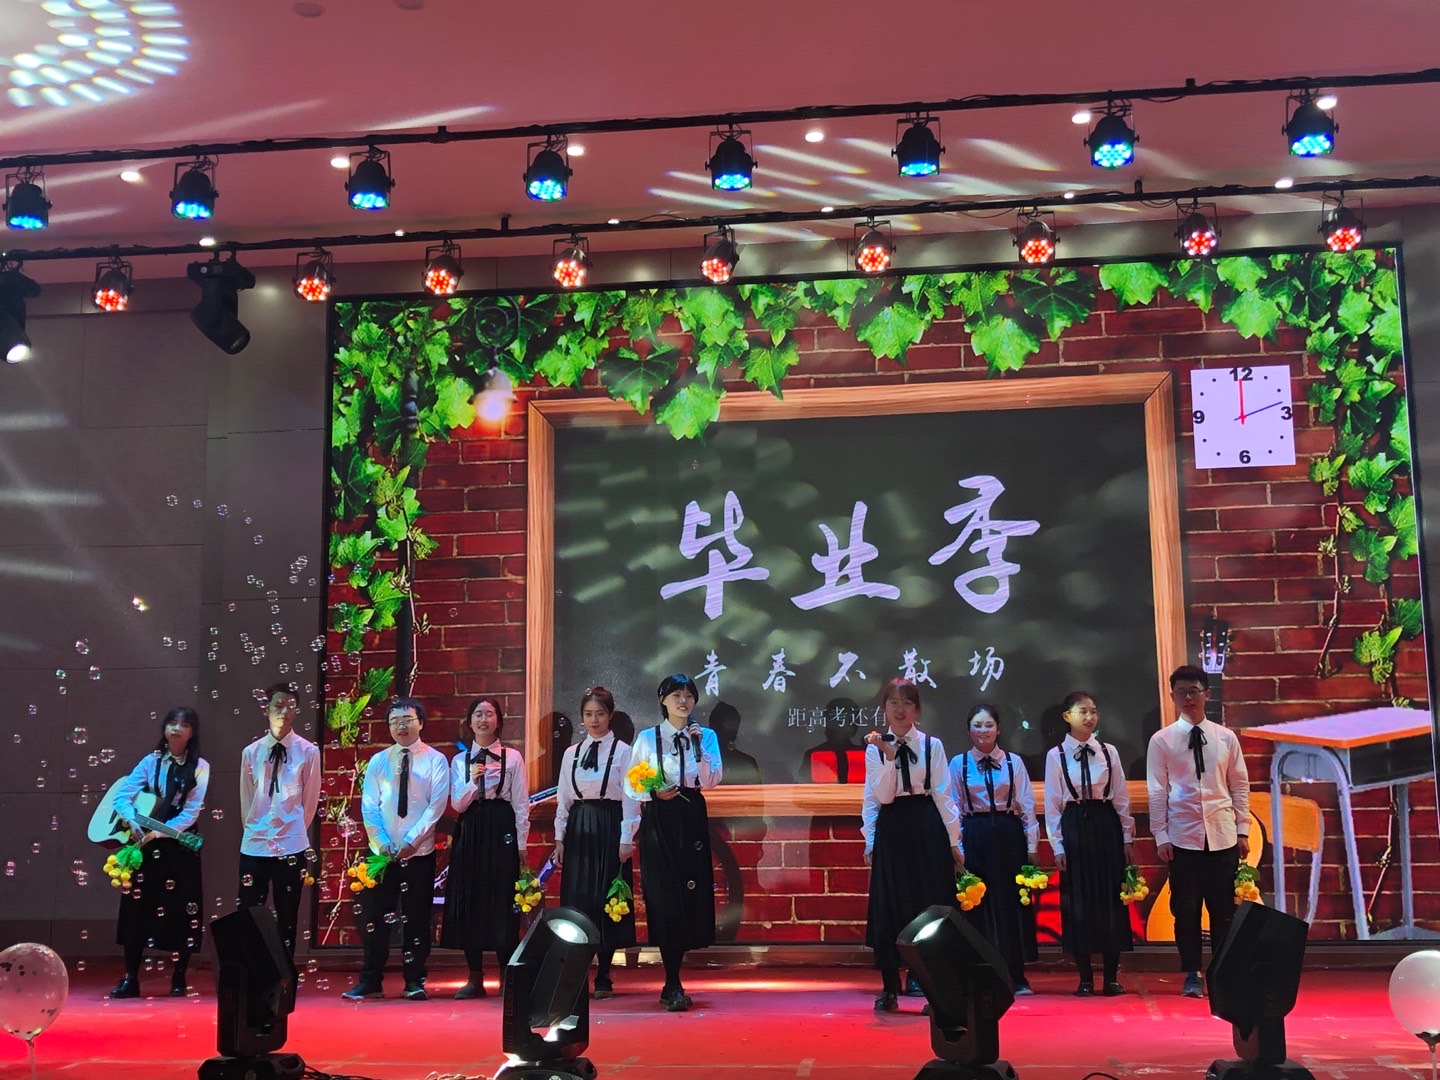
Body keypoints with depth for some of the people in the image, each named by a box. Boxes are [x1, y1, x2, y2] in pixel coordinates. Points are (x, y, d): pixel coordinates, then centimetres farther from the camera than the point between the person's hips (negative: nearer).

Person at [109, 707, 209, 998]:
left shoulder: (199, 767, -4)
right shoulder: (151, 761, 3)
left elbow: (191, 813, -10)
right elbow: (122, 795, -2)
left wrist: (157, 832, -18)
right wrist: (133, 823, -19)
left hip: (179, 845, -2)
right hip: (144, 842, 2)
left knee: (180, 912, 1)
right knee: (137, 909, 2)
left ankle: (179, 979, 12)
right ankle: (130, 979, 9)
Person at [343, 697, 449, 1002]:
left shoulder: (435, 760, 0)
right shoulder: (377, 762, 6)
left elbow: (436, 805, -7)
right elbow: (369, 806, 2)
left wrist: (411, 841, -15)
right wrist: (382, 843, -10)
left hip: (419, 851, -2)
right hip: (382, 851, 2)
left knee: (417, 916, 5)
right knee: (375, 915, 3)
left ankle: (414, 981, 14)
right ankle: (370, 981, 11)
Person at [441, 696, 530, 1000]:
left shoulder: (512, 758, 2)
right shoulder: (460, 760, 9)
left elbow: (521, 804, 1)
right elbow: (458, 805, 3)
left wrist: (521, 843, -2)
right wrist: (473, 782, -14)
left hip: (502, 831, -3)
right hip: (469, 832, 3)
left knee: (502, 903, -2)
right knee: (468, 902, 3)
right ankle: (475, 978, 12)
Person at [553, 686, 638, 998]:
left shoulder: (623, 751, -2)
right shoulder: (571, 754, 10)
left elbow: (630, 798, -5)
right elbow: (563, 799, 12)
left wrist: (626, 839, -9)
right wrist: (559, 837, 7)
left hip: (609, 829, -4)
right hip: (579, 830, 4)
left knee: (606, 900, -1)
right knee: (576, 898, 3)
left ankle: (603, 976, 8)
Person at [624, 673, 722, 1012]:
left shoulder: (706, 736, 7)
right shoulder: (646, 738, 4)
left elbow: (710, 781, -4)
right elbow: (632, 783, 7)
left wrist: (699, 745, -13)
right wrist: (653, 794, -11)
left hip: (692, 818, 2)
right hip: (658, 819, -2)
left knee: (689, 895, 2)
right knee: (665, 896, -8)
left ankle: (672, 982, 15)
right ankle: (673, 986, -4)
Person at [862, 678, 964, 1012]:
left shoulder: (932, 745, 3)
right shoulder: (874, 748, 4)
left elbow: (943, 794, 2)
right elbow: (879, 797, -5)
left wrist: (954, 841, 0)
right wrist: (888, 756, -16)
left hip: (927, 829, 0)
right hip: (890, 829, 1)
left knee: (931, 904, 1)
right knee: (889, 909, 3)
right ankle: (889, 989, 16)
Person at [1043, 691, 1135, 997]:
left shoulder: (1109, 752, 5)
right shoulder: (1056, 756, -1)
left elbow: (1121, 798, 7)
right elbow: (1052, 805, 0)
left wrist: (1128, 838, 4)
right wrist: (1058, 846, -4)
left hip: (1106, 826, 2)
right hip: (1074, 828, -2)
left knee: (1110, 899, 3)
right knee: (1078, 901, 2)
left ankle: (1111, 977, 12)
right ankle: (1085, 978, 12)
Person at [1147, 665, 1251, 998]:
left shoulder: (1226, 738, 6)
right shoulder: (1161, 740, 0)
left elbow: (1240, 786, 9)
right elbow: (1157, 792, 0)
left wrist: (1243, 830, 4)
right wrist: (1161, 837, -4)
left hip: (1223, 835, 2)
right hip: (1182, 837, -1)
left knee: (1224, 908, 6)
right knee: (1186, 909, 3)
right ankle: (1192, 974, 15)